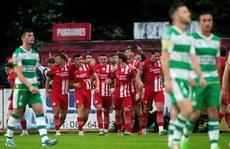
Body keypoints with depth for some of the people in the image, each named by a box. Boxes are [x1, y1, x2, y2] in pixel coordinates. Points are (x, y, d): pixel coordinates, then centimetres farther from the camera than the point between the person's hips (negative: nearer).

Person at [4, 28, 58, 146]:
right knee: (17, 113, 2)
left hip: (33, 87, 6)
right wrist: (29, 86, -23)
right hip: (21, 87, -6)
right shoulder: (18, 53, -10)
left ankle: (44, 139, -16)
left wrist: (34, 85, 14)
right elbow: (19, 73, -16)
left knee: (39, 110, -8)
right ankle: (9, 139, 16)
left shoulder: (35, 54, 12)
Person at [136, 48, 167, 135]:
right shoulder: (145, 63, -8)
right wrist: (139, 82, -28)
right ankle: (143, 129, 22)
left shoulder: (160, 62, 4)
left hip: (159, 90, 2)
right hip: (149, 90, -2)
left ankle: (161, 129, -22)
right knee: (146, 110, 7)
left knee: (160, 108, -14)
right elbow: (138, 74, -10)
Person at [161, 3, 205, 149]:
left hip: (184, 79, 8)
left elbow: (193, 58, 12)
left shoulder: (188, 37, 17)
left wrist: (201, 76, -2)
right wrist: (168, 80, -20)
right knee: (187, 109, -19)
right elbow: (164, 58, -13)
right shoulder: (170, 34, -9)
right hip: (174, 79, -8)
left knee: (176, 114, 7)